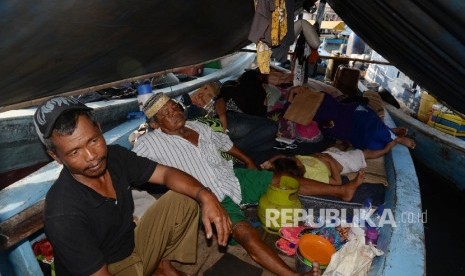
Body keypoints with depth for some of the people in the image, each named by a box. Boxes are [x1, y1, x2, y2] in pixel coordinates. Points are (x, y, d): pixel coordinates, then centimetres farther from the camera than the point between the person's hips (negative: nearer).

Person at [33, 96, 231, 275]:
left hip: (133, 245, 7)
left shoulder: (115, 156, -11)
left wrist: (205, 197, -28)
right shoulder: (62, 216, -29)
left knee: (183, 199, -7)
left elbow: (166, 173, -9)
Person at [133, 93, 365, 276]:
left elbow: (223, 141, 19)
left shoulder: (197, 126, 6)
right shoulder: (150, 143, -12)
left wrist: (247, 160, 22)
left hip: (234, 177, 7)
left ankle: (343, 190, 19)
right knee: (245, 232, -31)